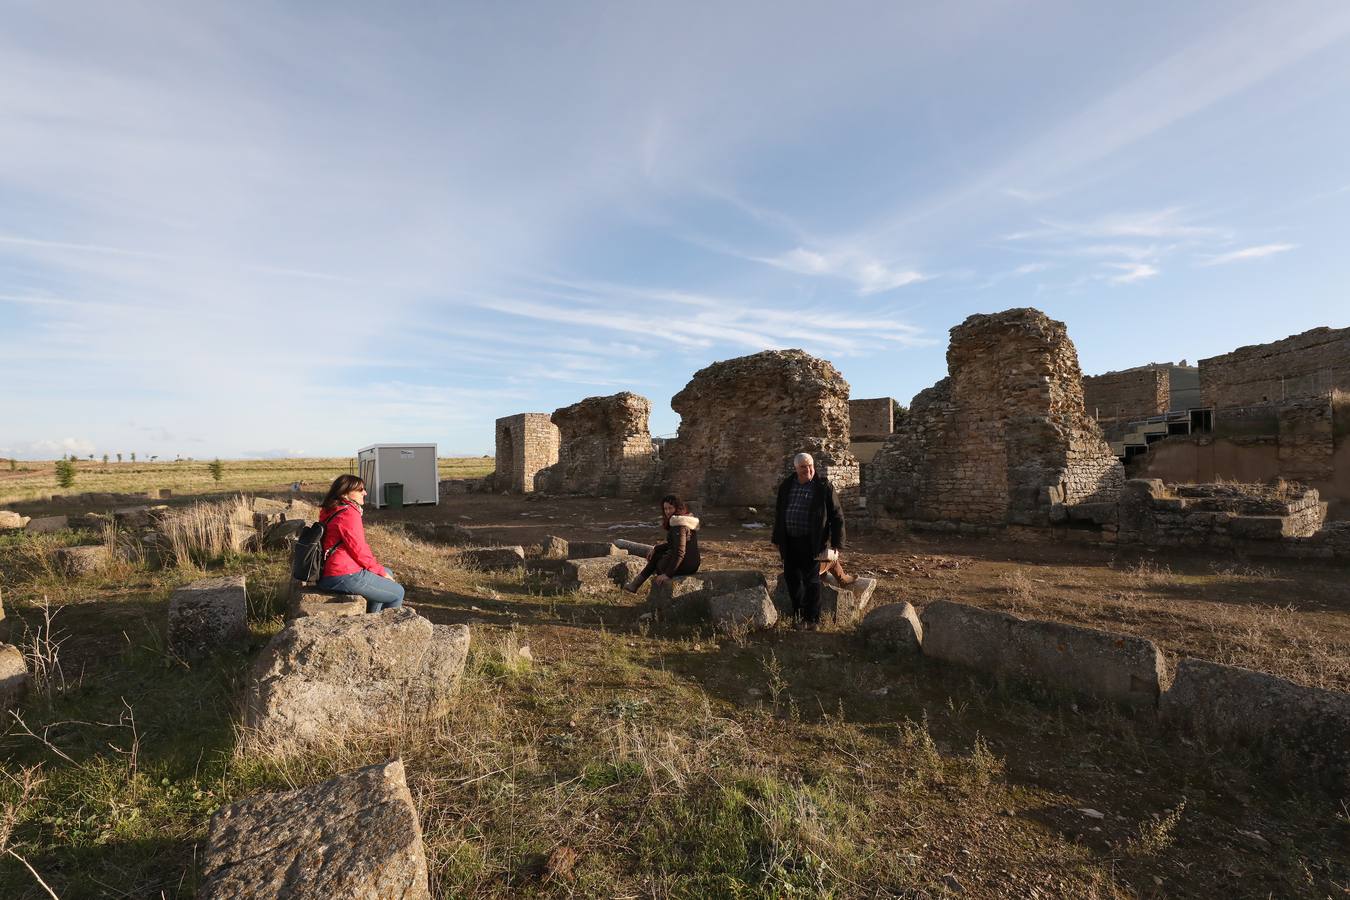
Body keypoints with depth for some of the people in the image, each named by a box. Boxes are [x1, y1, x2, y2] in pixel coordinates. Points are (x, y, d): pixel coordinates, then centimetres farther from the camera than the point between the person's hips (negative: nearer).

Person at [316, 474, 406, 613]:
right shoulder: (349, 514, -19)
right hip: (345, 577, -10)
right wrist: (381, 572, -5)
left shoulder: (331, 511, 13)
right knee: (398, 593, 0)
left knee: (388, 573, 26)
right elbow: (360, 551, -19)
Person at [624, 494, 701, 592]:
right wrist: (655, 549, 16)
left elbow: (680, 552, -24)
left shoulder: (679, 525, -18)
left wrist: (668, 574, -21)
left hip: (685, 566, -9)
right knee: (656, 554, 22)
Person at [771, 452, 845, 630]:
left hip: (812, 543, -5)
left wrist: (836, 543, -7)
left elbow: (837, 516, -4)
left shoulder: (824, 487, -6)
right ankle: (797, 615, 28)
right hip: (790, 542, 5)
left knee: (811, 579, 2)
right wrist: (777, 539, 17)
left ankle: (812, 619, 15)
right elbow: (778, 513, 16)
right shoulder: (786, 486, 7)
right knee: (791, 577, 11)